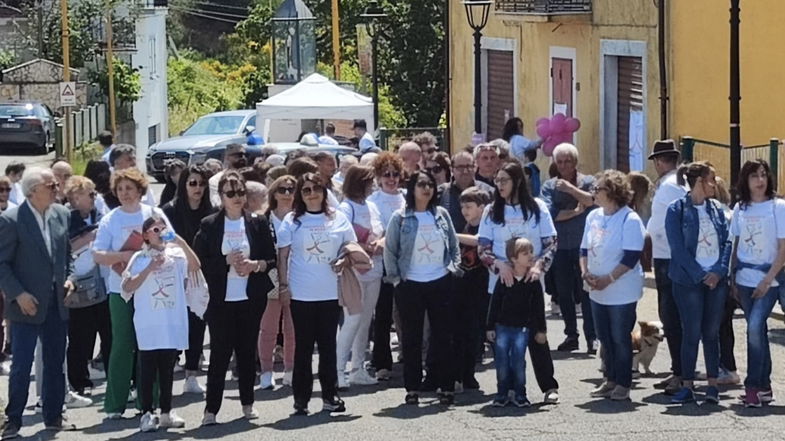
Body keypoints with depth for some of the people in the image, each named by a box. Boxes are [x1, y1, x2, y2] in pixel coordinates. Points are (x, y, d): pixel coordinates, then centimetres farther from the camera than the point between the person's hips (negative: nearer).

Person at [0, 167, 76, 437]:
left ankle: (53, 417, 23)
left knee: (55, 363, 12)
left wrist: (68, 278, 1)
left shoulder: (61, 215, 5)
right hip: (27, 304, -6)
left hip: (56, 304, 6)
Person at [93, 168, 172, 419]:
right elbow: (98, 255, -5)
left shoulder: (154, 214, 4)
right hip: (121, 292, -1)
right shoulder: (110, 220, 2)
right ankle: (115, 405, 4)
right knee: (122, 346, -1)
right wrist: (124, 256, -18)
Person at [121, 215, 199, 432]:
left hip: (173, 323, 3)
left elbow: (195, 266, -10)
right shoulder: (140, 258, -1)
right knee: (148, 369, -1)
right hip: (149, 325, -3)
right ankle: (147, 413, 4)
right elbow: (127, 288, -7)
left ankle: (166, 412, 17)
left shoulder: (175, 255, 6)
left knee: (167, 369, 9)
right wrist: (149, 269, -15)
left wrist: (181, 243, -16)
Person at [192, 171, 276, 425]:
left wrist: (256, 265, -13)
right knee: (219, 354, -4)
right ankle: (211, 409, 0)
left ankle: (247, 403, 21)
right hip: (221, 299, -2)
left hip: (251, 299, 2)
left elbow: (272, 259, 6)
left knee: (247, 352, 9)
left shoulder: (257, 223, 5)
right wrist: (227, 261, -14)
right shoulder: (209, 225, 1)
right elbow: (200, 261, -2)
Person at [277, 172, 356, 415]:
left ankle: (330, 395, 13)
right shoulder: (292, 221, 2)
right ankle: (301, 398, 8)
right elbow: (283, 256, 2)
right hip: (301, 294, -1)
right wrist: (283, 285, -4)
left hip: (330, 294, 1)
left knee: (328, 345, 6)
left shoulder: (338, 219, 5)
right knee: (303, 346, 3)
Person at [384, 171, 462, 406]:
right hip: (410, 285, -2)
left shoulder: (442, 215, 5)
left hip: (440, 283, 2)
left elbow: (454, 245, 12)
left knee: (442, 335, 4)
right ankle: (412, 389, 10)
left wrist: (455, 267, 0)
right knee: (412, 338, 5)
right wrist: (395, 277, -4)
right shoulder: (400, 218, -2)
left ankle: (446, 387, 9)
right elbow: (390, 250, 0)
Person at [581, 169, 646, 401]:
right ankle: (610, 380, 23)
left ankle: (623, 384, 8)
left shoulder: (630, 220, -14)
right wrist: (585, 272, -5)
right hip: (597, 291, 7)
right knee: (605, 337, 13)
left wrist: (608, 279, -22)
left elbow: (631, 257, -18)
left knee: (620, 338, -1)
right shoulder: (593, 217, 8)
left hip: (622, 292, -7)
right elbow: (584, 249, 13)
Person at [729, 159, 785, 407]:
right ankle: (764, 386, 15)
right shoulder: (740, 209, 8)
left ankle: (753, 386, -11)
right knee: (757, 331, 9)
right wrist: (732, 278, 7)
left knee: (755, 327, -17)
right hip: (745, 277, 4)